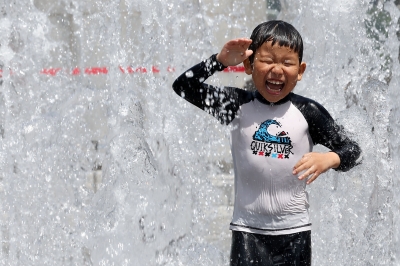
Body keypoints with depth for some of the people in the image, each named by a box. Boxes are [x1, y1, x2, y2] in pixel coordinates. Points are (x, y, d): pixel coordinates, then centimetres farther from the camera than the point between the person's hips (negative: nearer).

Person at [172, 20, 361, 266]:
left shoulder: (309, 112, -3)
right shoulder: (238, 106, -2)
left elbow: (353, 150, 3)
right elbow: (183, 87, -6)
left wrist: (329, 159, -19)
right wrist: (220, 61, -17)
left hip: (294, 229, 1)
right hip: (248, 229, 0)